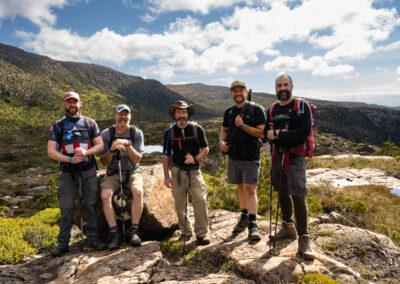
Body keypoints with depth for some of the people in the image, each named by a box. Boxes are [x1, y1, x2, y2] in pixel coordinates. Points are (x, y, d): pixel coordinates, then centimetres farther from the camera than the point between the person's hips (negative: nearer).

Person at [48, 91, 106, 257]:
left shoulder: (90, 123, 8)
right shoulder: (57, 126, 5)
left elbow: (100, 145, 6)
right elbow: (51, 151, -1)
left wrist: (86, 152, -14)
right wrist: (70, 159, -15)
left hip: (88, 170, 1)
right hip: (68, 171, 0)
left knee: (90, 204, 3)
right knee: (66, 208, 0)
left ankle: (93, 238, 13)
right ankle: (63, 243, 10)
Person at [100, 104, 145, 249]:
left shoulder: (136, 133, 0)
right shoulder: (106, 134, 0)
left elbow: (137, 159, -7)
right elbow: (103, 161, -1)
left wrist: (128, 145, -23)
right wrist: (112, 150, -21)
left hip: (132, 172, 0)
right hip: (113, 173, 1)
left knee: (138, 191, -33)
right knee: (105, 195, -29)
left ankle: (134, 231, -22)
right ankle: (114, 234, -20)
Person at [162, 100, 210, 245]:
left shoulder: (197, 129, 1)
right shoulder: (170, 132, 5)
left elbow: (205, 149, 5)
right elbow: (166, 155, 10)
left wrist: (195, 158, -14)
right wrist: (166, 175, 6)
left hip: (194, 171, -1)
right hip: (177, 171, 2)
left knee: (200, 200, -12)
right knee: (180, 204, 5)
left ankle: (201, 233, 0)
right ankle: (186, 232, 22)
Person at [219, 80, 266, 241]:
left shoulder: (256, 110, -6)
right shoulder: (229, 112, 10)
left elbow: (261, 133, -12)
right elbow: (224, 130, 21)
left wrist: (242, 125, -18)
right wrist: (221, 142, 0)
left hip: (250, 157, -5)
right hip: (234, 156, 5)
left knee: (250, 190, -10)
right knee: (240, 188, 15)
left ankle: (252, 225, -7)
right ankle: (244, 217, 30)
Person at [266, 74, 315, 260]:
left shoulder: (302, 105, -2)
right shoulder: (272, 110, 13)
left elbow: (306, 130, -14)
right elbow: (267, 132, 11)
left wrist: (279, 134, -17)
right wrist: (280, 135, -11)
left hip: (295, 156, -5)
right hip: (278, 156, 5)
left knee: (298, 197, -10)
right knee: (282, 193, 14)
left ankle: (304, 240, -2)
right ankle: (288, 228, 32)